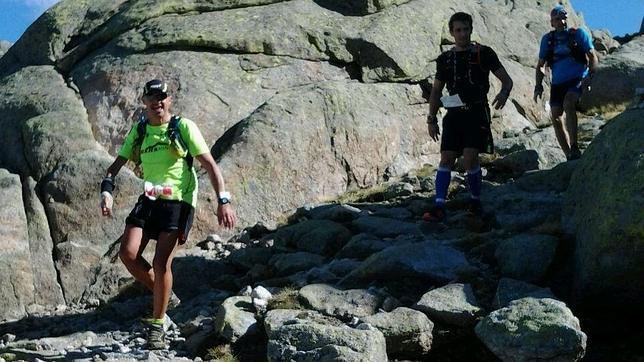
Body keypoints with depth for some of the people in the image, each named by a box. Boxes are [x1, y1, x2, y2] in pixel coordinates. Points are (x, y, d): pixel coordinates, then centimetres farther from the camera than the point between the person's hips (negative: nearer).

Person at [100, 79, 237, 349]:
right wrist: (106, 190, -10)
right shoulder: (139, 130, 9)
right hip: (149, 200, 5)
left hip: (178, 202, -5)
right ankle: (162, 294, 13)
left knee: (161, 262, -14)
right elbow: (117, 164, 10)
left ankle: (157, 325, 1)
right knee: (128, 253, -12)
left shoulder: (184, 127, -5)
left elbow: (209, 165, -7)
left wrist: (223, 201, -17)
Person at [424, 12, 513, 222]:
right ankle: (439, 207, -10)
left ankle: (475, 201, 5)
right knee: (446, 158, -7)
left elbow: (507, 80, 4)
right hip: (454, 114, 3)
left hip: (477, 112, -3)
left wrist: (504, 93, -20)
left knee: (470, 157, -15)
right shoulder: (444, 59, 12)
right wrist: (431, 119, 10)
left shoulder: (484, 54, 2)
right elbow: (436, 91, 18)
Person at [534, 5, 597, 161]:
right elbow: (540, 66, 18)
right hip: (558, 83, 5)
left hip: (578, 79, -4)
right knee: (555, 117, -4)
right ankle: (569, 155, 4)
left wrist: (590, 75, -14)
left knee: (568, 104, -31)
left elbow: (592, 57, 2)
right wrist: (539, 85, 5)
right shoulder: (548, 39, 12)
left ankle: (574, 147, -30)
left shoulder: (578, 34, 4)